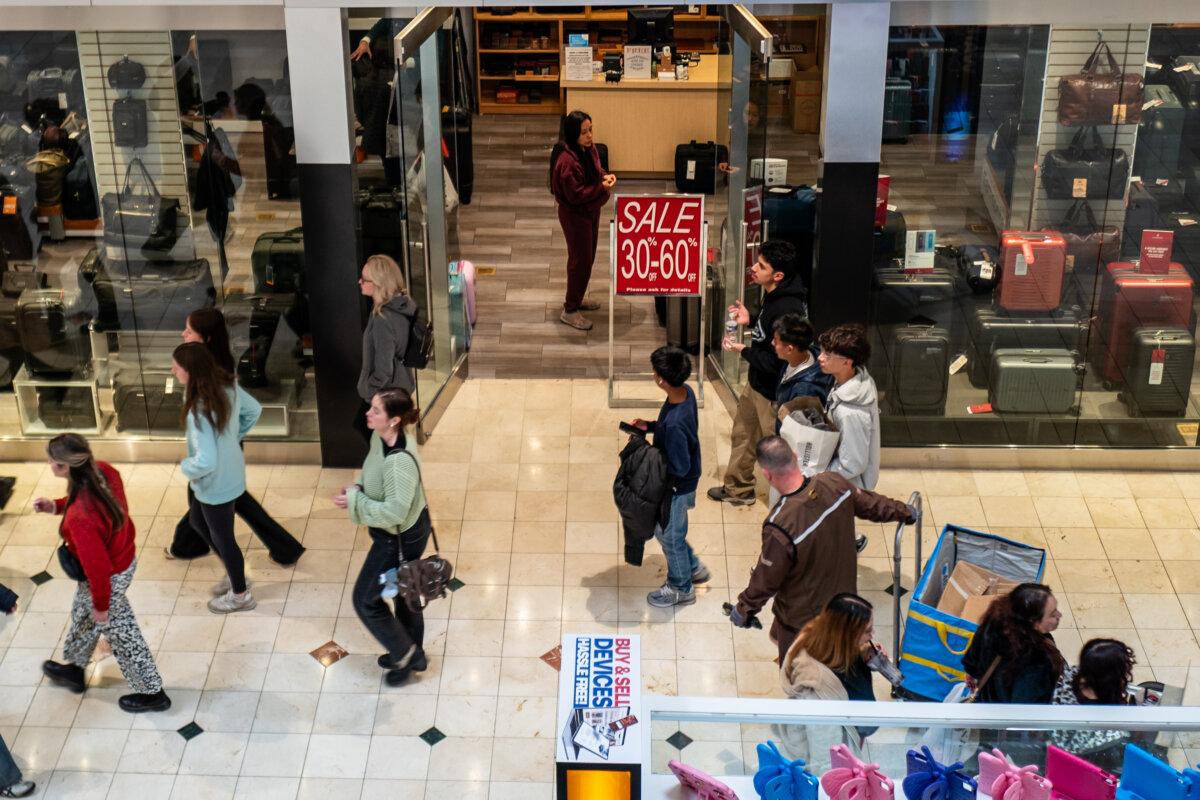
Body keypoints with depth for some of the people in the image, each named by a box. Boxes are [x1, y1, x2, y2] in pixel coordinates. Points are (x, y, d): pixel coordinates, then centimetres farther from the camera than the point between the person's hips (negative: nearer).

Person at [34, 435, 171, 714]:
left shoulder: (80, 517, -42)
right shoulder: (102, 471, -19)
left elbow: (97, 566, -29)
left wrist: (101, 604, -12)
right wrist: (56, 505, -1)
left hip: (108, 577, -8)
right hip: (125, 557, 8)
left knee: (121, 635, 18)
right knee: (82, 616, 33)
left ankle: (152, 694, 41)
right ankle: (75, 670, 60)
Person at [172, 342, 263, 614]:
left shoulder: (200, 411, -36)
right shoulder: (227, 385, -11)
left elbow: (205, 462, -40)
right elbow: (254, 410, 6)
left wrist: (185, 467, -19)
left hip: (215, 483, -9)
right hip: (229, 473, 9)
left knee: (221, 536, 15)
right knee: (197, 520, 29)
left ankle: (240, 594, 38)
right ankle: (234, 574, 45)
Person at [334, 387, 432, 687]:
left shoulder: (399, 462, -37)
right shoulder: (380, 438, -8)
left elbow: (394, 512, -33)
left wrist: (354, 501, -25)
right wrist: (357, 489, -7)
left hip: (399, 539, -9)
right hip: (406, 531, 9)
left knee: (365, 599, 9)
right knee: (403, 592, 26)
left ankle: (406, 656, 26)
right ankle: (410, 653, 47)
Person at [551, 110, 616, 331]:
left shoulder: (588, 148, -2)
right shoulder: (567, 161, -30)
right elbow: (575, 195, -27)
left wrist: (605, 175, -6)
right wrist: (601, 187, -28)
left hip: (591, 210, 9)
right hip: (575, 215, -9)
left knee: (588, 257, 21)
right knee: (580, 261, 0)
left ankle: (576, 298, 40)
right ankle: (569, 311, 13)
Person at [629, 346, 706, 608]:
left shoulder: (674, 423, -40)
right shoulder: (686, 392, -13)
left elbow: (679, 468, -29)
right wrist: (650, 426, -3)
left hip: (676, 487, -9)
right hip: (681, 484, 9)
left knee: (670, 536, 17)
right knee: (664, 529, 29)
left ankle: (681, 589, 40)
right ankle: (693, 568, 49)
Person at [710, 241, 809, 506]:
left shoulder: (787, 310, -32)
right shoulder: (774, 295, -2)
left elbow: (776, 362, -29)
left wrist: (744, 350, -18)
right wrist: (751, 320, 4)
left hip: (773, 393, -10)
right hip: (756, 384, 10)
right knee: (742, 434, 25)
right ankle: (738, 489, 44)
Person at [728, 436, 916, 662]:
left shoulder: (780, 527, -37)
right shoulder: (835, 484, -18)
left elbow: (765, 580, -21)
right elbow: (871, 504, 4)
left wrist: (744, 609, -2)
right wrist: (903, 511, 26)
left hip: (803, 619, -6)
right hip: (844, 598, 6)